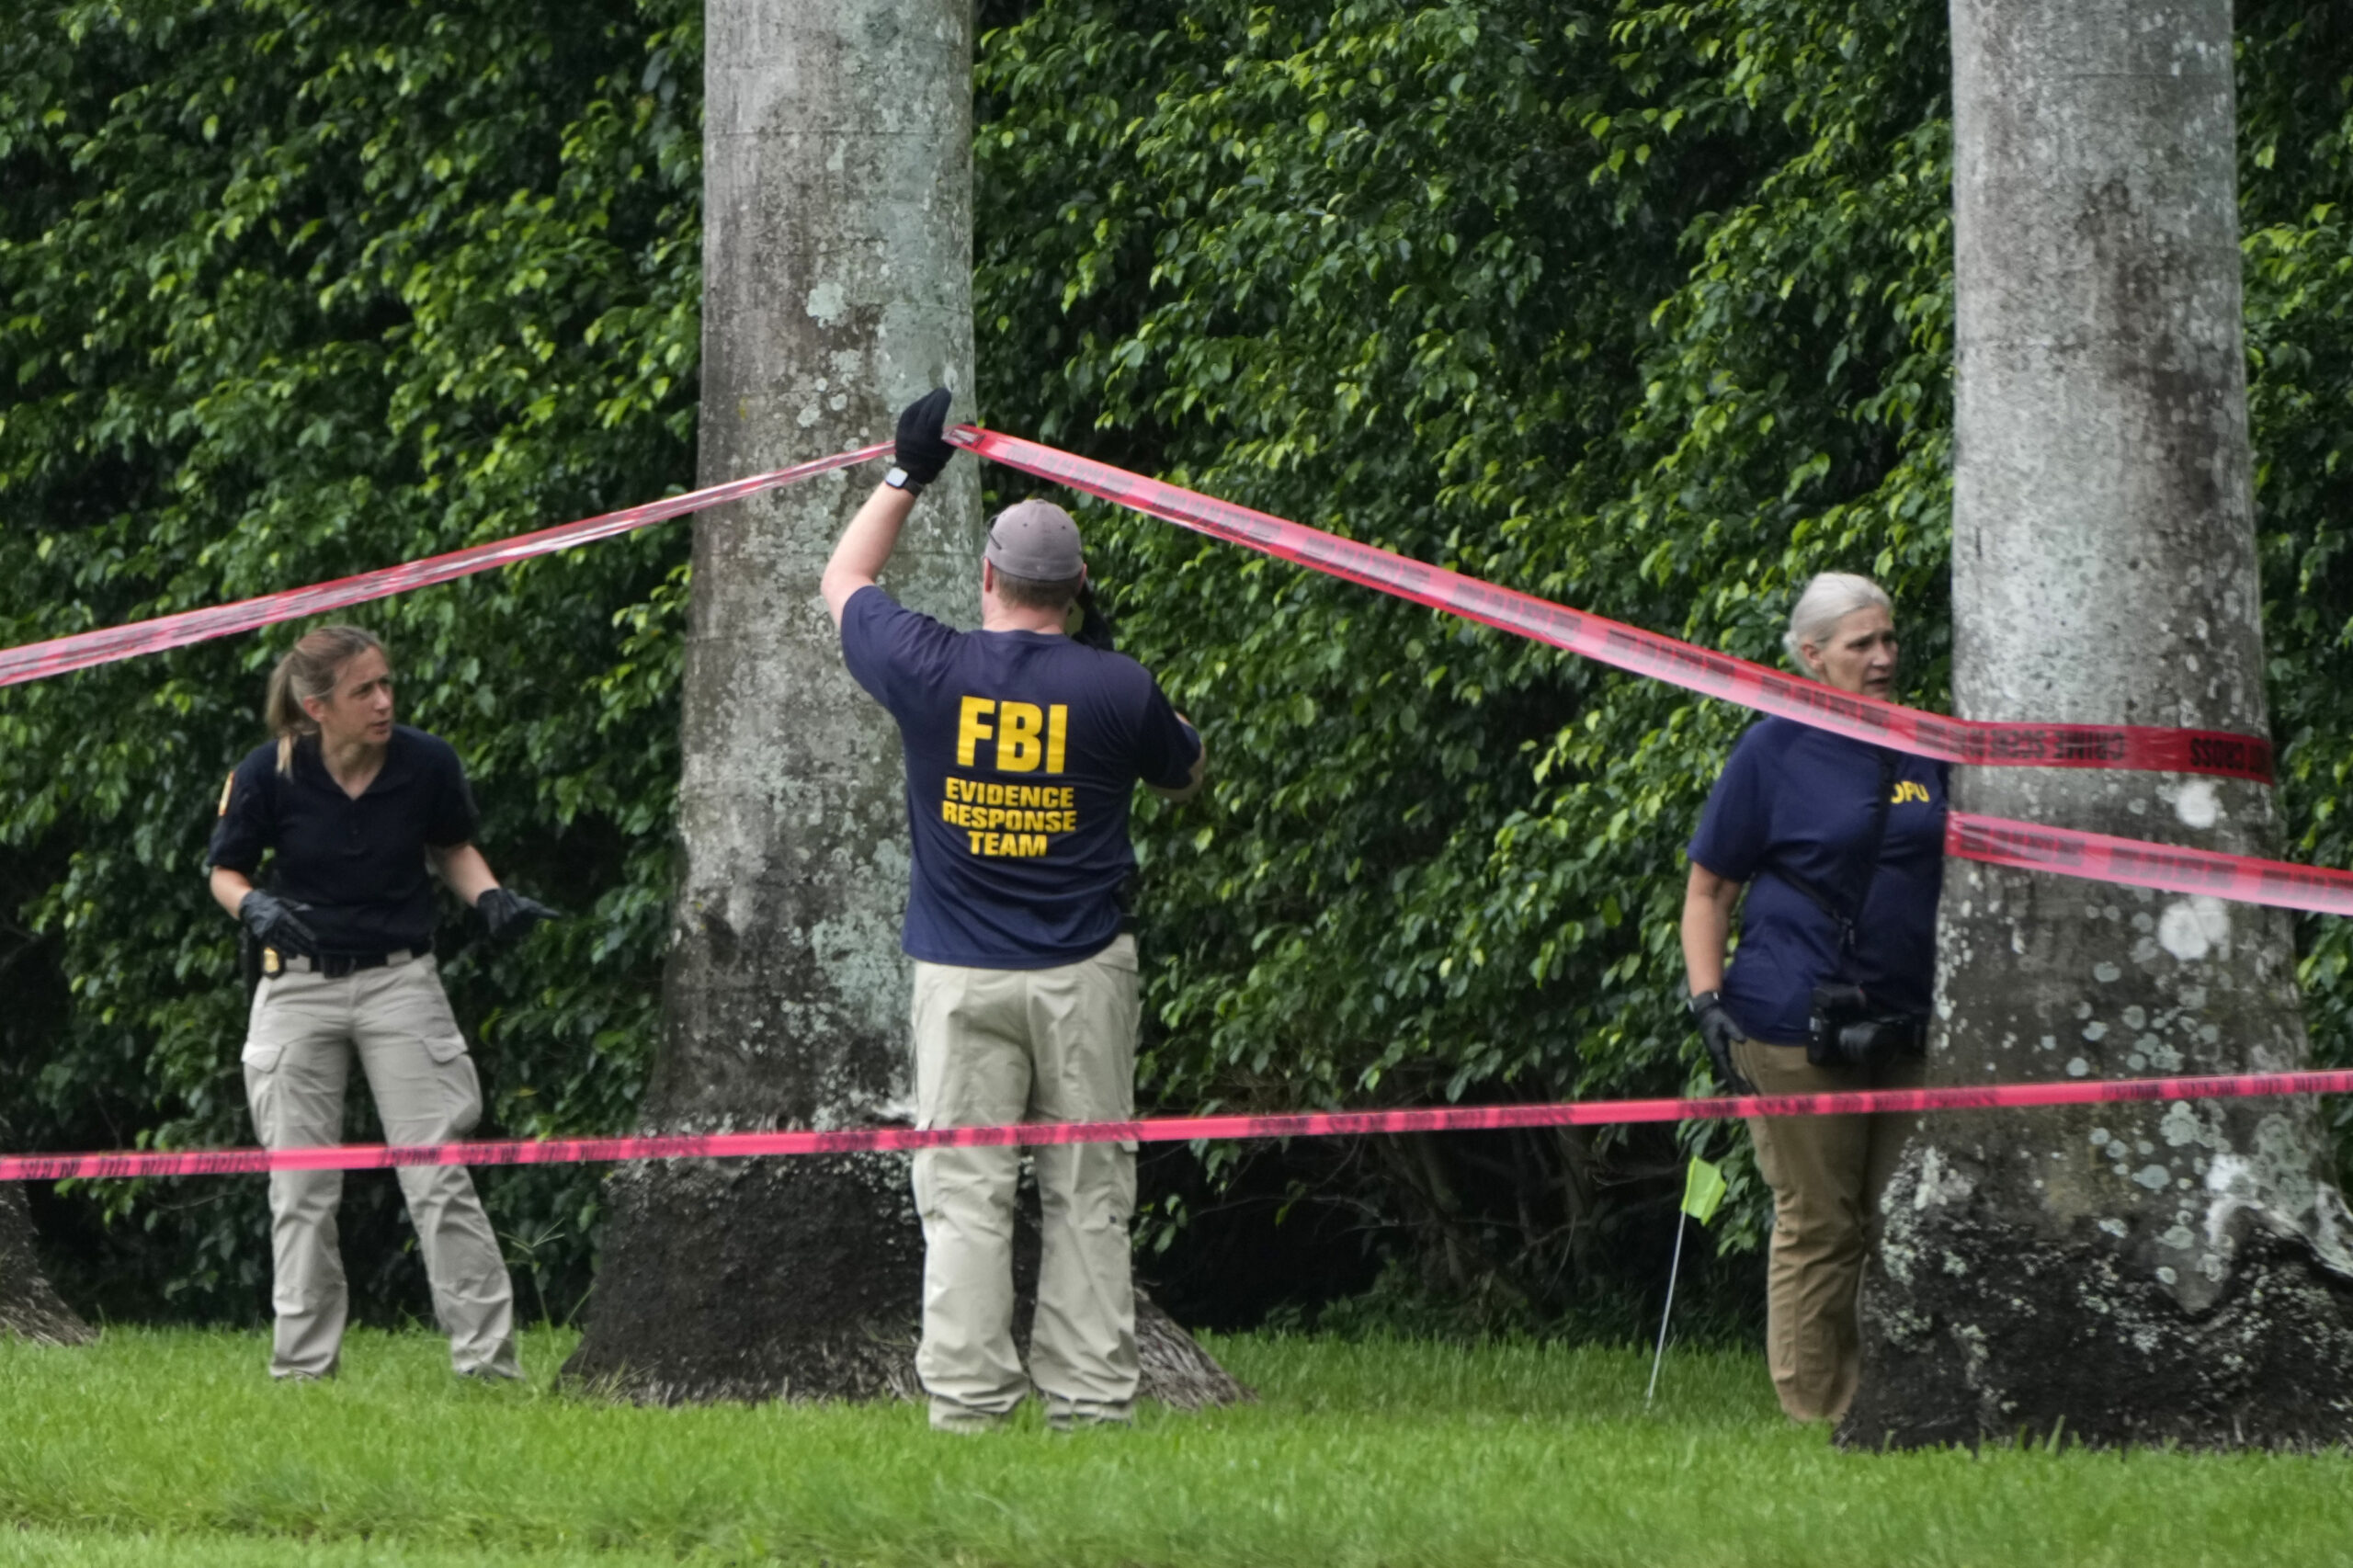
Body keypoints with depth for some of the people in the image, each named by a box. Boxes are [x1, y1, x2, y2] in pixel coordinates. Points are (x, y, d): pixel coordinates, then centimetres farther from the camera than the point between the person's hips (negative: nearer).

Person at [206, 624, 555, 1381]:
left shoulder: (426, 763, -9)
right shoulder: (267, 776, -13)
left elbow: (452, 847, 10)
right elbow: (224, 870, 1)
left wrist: (490, 897, -8)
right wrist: (255, 907, -21)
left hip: (399, 980, 0)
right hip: (299, 985, 0)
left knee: (440, 1179, -6)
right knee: (300, 1191, 4)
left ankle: (489, 1361, -5)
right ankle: (304, 1370, 12)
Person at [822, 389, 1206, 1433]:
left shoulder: (928, 673, -5)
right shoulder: (1118, 689, -6)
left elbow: (844, 582, 16)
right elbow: (1185, 776, 16)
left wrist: (906, 475, 23)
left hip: (960, 976, 0)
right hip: (1085, 974, 0)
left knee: (964, 1192, 1)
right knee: (1087, 1196, 4)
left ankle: (965, 1398, -4)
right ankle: (1090, 1399, 3)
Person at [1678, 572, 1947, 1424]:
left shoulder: (1926, 751, 13)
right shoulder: (1775, 753, -1)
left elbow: (1951, 878, 24)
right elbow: (1706, 891, 1)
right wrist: (1707, 1001, -10)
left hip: (1908, 1028, 5)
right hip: (1799, 1027, -5)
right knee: (1818, 1224, -3)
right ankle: (1815, 1415, 1)